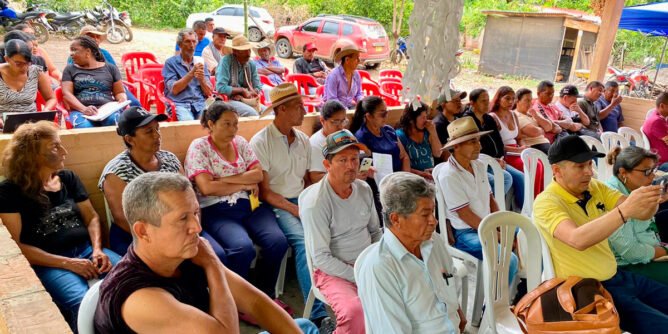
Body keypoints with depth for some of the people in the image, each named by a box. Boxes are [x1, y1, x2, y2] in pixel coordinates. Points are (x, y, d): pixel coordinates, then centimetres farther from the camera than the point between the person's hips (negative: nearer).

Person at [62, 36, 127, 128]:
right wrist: (84, 109, -14)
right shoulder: (70, 69, 19)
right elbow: (66, 93, 6)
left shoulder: (110, 68, 18)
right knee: (84, 127, -37)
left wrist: (123, 102, -8)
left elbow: (120, 92, 17)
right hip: (80, 110, 0)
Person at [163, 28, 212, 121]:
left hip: (200, 103, 3)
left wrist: (201, 79, -9)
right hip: (179, 104, -3)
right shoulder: (170, 62, 7)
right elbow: (174, 90, -5)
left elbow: (208, 93, 11)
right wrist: (191, 73, -11)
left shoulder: (200, 63, 17)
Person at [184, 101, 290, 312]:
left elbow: (258, 174, 4)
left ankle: (266, 294, 4)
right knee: (243, 247, -31)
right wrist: (244, 185, -6)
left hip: (250, 205, 5)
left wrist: (224, 179, -7)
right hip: (217, 211, -4)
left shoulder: (240, 142, 15)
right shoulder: (198, 147, 1)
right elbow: (207, 187, -12)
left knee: (278, 241, -21)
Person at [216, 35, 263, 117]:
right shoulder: (226, 61, -11)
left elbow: (258, 88, 10)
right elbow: (221, 88, -19)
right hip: (227, 100, -6)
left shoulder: (251, 64, 7)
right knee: (252, 113, -30)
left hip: (247, 100, 6)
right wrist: (242, 90, -10)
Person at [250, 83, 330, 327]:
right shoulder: (261, 142, -5)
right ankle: (318, 314, -27)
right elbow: (264, 192, -8)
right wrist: (295, 209, -16)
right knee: (304, 241, -31)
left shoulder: (303, 140, 14)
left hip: (302, 202, 6)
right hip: (276, 206, -5)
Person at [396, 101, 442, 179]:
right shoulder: (400, 135, -7)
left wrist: (433, 133, 1)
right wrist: (421, 173, -20)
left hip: (431, 174, 6)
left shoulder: (426, 131, 9)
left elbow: (438, 154, 11)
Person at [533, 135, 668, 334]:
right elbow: (578, 240, -36)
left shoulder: (596, 187, 5)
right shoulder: (546, 203, -19)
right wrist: (625, 209, -41)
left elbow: (641, 214, -3)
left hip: (617, 277, 8)